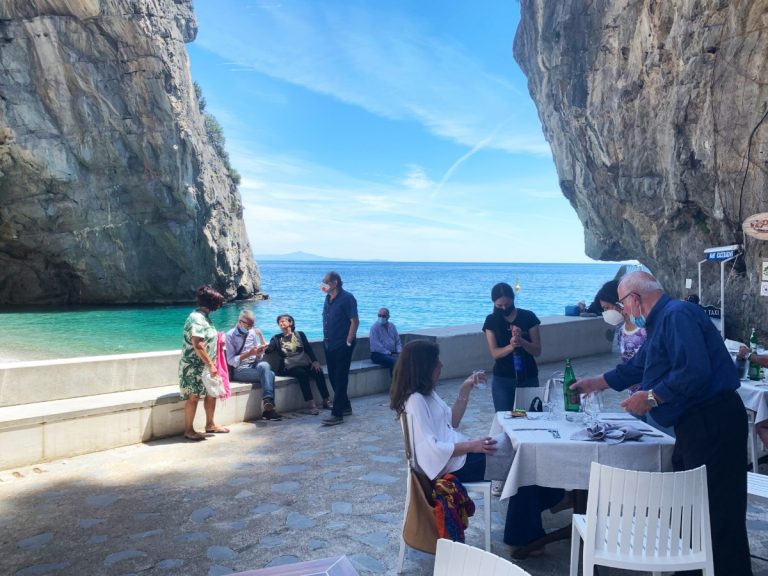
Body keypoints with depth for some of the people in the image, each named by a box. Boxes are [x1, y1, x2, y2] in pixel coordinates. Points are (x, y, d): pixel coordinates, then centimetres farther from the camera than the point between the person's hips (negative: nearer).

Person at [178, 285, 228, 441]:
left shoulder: (203, 317, 10)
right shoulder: (197, 319, -20)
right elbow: (198, 345, -25)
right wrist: (211, 365, -23)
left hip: (205, 366, 10)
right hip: (194, 366, -10)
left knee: (211, 393, 14)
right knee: (193, 397, -1)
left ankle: (210, 424, 27)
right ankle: (189, 430, 9)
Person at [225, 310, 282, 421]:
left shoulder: (252, 333, 15)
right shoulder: (230, 336, -1)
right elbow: (231, 361, -9)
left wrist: (259, 352, -8)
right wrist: (248, 354, -21)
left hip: (254, 366, 5)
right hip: (240, 370, -5)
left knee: (264, 365, -32)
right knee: (269, 374, -29)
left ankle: (268, 407, -37)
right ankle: (268, 407, -32)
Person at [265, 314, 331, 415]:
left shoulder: (300, 334, 16)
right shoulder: (277, 338, 14)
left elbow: (308, 348, 5)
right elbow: (267, 349, -2)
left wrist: (314, 361, -10)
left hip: (305, 364, 2)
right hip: (290, 367, -2)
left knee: (318, 371, -28)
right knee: (302, 374, -34)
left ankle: (326, 400, -21)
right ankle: (311, 404, -35)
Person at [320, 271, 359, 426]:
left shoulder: (347, 298, -13)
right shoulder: (328, 298, 10)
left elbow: (355, 321, -16)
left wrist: (348, 342, -18)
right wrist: (325, 339, 12)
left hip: (342, 345, -8)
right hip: (329, 345, 8)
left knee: (340, 379, -5)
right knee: (333, 378, 13)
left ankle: (337, 414, -3)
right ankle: (345, 406, 28)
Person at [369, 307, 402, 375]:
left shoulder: (392, 326, 13)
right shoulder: (374, 327, -6)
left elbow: (398, 341, 16)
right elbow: (376, 346, -14)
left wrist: (399, 352, -3)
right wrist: (390, 353, -16)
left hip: (392, 353, 6)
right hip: (379, 354, -6)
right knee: (394, 361, -33)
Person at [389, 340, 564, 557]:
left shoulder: (426, 392, 9)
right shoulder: (415, 400, -21)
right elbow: (431, 448, -26)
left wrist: (465, 391, 6)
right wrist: (471, 446, -29)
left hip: (458, 455, 9)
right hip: (450, 466, -9)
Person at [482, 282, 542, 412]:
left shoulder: (528, 317, -3)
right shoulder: (491, 321, -1)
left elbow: (537, 350, -4)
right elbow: (495, 353, -8)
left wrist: (522, 342, -23)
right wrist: (511, 346, -26)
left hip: (528, 378, 0)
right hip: (503, 379, 0)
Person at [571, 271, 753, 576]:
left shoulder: (677, 315, -16)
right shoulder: (661, 321, 18)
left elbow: (695, 371, -28)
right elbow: (635, 368, 30)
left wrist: (652, 397, -18)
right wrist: (592, 383, 35)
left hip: (712, 423, -11)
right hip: (695, 423, 11)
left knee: (718, 512, -4)